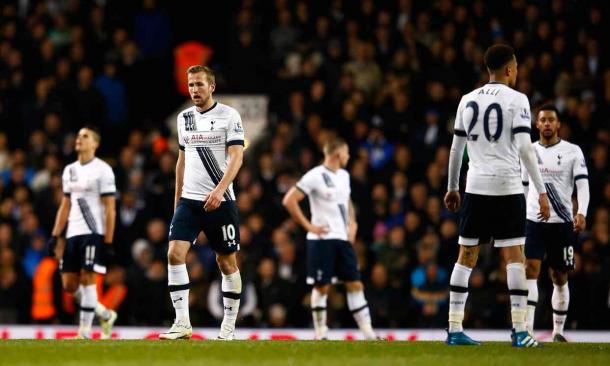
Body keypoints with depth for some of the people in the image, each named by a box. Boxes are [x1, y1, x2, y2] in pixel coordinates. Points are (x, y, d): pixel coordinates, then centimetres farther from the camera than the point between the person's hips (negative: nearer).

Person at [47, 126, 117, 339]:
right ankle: (105, 315, 22)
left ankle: (84, 332, -5)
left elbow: (110, 210, -7)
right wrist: (54, 236, 13)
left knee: (87, 279, -11)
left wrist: (108, 243, -12)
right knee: (69, 285, 4)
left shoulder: (102, 170, -5)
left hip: (94, 233, -7)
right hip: (73, 234, 7)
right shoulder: (69, 171, 16)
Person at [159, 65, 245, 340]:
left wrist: (219, 190, -26)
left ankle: (229, 326, 14)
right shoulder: (184, 118, 13)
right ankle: (182, 323, -13)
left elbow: (236, 157, -13)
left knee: (227, 261, 3)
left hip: (220, 201, -4)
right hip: (189, 200, 4)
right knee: (175, 253, -13)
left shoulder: (229, 116, -4)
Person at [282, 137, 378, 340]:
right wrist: (308, 226, -13)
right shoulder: (315, 176, -10)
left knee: (355, 284, 2)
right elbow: (289, 201, -13)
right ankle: (320, 334, 7)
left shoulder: (344, 175, 13)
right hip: (322, 240, -7)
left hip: (343, 239, 7)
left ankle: (368, 333, 3)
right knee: (321, 287, -2)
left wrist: (352, 224, 13)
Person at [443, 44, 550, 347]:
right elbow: (525, 148, -12)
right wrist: (541, 191, -11)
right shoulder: (516, 100, -5)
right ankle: (519, 331, -7)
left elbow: (456, 149, 14)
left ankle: (454, 329, 6)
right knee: (514, 257, -2)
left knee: (466, 257, 7)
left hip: (476, 187, 4)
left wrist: (452, 188, 25)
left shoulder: (467, 101, 10)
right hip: (507, 188, -4)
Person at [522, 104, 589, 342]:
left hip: (563, 222, -1)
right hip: (534, 221, 1)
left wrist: (581, 213, -22)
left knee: (560, 278, 6)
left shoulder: (572, 152, 1)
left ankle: (558, 330, 18)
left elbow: (583, 185, -6)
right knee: (530, 270, -15)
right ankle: (527, 329, -22)